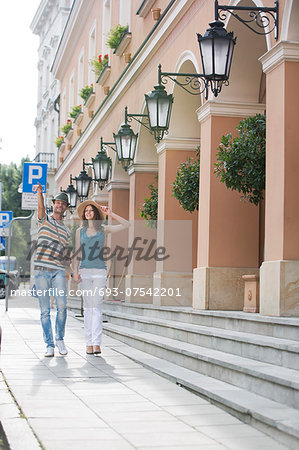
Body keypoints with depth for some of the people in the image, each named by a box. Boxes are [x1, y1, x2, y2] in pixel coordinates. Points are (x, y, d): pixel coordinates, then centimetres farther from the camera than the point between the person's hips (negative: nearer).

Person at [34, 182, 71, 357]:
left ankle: (60, 339, 7)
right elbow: (41, 207, -11)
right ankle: (49, 345, 5)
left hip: (58, 271, 2)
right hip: (41, 270, -2)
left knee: (62, 306, -12)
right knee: (45, 310, -2)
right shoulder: (44, 220, 11)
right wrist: (40, 192, -31)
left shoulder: (67, 231, 18)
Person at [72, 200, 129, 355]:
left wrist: (110, 214, -1)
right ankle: (89, 343, 3)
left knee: (96, 306, -8)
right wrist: (75, 271, 0)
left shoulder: (104, 229, 7)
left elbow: (126, 225, 3)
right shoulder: (80, 231, 11)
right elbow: (77, 253, 10)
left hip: (100, 271, -1)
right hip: (85, 271, 1)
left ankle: (97, 343, -11)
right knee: (88, 307, 1)